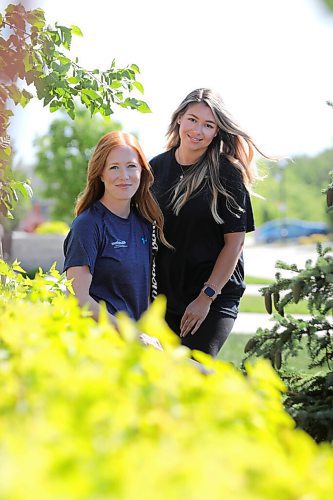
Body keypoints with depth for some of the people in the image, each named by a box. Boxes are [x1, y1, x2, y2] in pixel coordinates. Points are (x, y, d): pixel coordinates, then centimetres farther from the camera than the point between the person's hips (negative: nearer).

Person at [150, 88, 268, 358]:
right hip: (165, 294, 4)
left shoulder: (226, 173, -8)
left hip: (216, 296, -4)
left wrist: (207, 296, -14)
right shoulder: (158, 166, 4)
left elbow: (235, 242, -9)